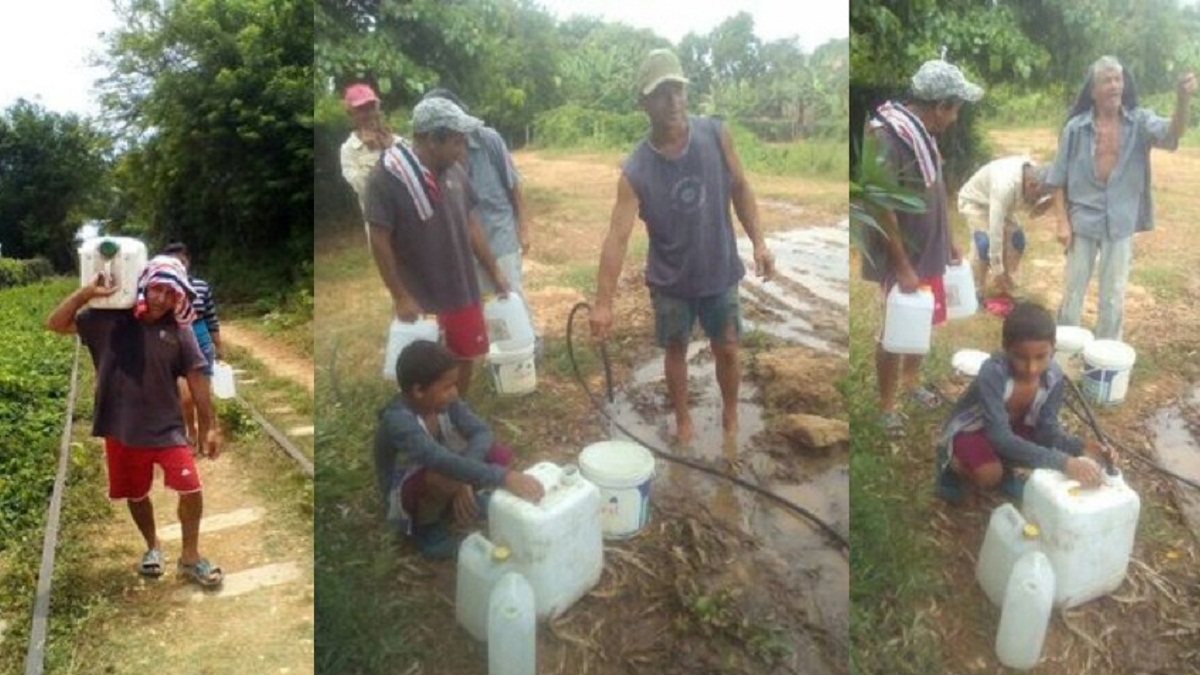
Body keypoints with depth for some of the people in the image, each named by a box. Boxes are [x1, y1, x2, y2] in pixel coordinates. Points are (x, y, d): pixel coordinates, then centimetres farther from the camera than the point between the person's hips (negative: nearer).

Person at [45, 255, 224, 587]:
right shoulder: (109, 320, -5)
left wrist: (210, 426, -1)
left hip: (166, 428, -1)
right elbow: (55, 324, -4)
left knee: (191, 489, -7)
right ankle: (152, 546, 43)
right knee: (135, 495, 17)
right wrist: (87, 292, -18)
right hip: (122, 429, 1)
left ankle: (190, 557, 14)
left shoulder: (179, 330, -7)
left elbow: (196, 378, -3)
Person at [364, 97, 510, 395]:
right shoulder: (385, 177, -17)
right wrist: (399, 297, -14)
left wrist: (495, 272, 12)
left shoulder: (455, 171, 0)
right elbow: (380, 241, -15)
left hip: (463, 292, 6)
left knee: (465, 358, 19)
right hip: (420, 299, -6)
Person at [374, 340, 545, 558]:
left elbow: (482, 433, -21)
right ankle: (425, 526, -6)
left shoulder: (444, 401, -15)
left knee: (501, 455, -16)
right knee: (446, 477, -38)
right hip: (404, 491, -6)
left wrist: (465, 480, -38)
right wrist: (504, 477, -56)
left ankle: (470, 498, 12)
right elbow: (443, 461, -49)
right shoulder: (397, 420, -36)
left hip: (435, 471, 6)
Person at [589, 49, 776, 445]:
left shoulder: (716, 135, -13)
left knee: (726, 349, 14)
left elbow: (739, 188, 0)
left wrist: (758, 242, -7)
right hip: (670, 279, -1)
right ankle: (683, 418, 37)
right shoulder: (635, 171, -20)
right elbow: (618, 236, -25)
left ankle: (730, 416, 38)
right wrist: (603, 302, -31)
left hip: (720, 271, 2)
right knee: (676, 349, 16)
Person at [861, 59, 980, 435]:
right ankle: (886, 407, 19)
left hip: (928, 253, 9)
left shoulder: (921, 132, 6)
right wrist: (902, 267, -24)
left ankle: (911, 381, 43)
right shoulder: (888, 137, -24)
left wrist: (948, 243, 19)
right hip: (902, 260, -9)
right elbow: (883, 209, -25)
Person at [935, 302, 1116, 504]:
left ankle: (1006, 466, 12)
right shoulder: (993, 373, -38)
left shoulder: (1054, 377, -21)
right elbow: (1001, 438, -43)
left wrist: (1081, 447, -37)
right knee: (990, 476, -30)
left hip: (1012, 425, 6)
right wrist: (1063, 463, -50)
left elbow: (1048, 429, -16)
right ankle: (951, 461, 3)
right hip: (971, 428, -6)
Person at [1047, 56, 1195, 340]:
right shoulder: (1076, 128, -6)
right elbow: (1058, 179, -2)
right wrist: (1062, 222, -7)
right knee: (1073, 292, 10)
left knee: (1114, 297, 10)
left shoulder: (1139, 122, -5)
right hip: (1082, 221, -1)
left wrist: (1183, 100, -43)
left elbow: (1171, 135, -25)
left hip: (1121, 223, 1)